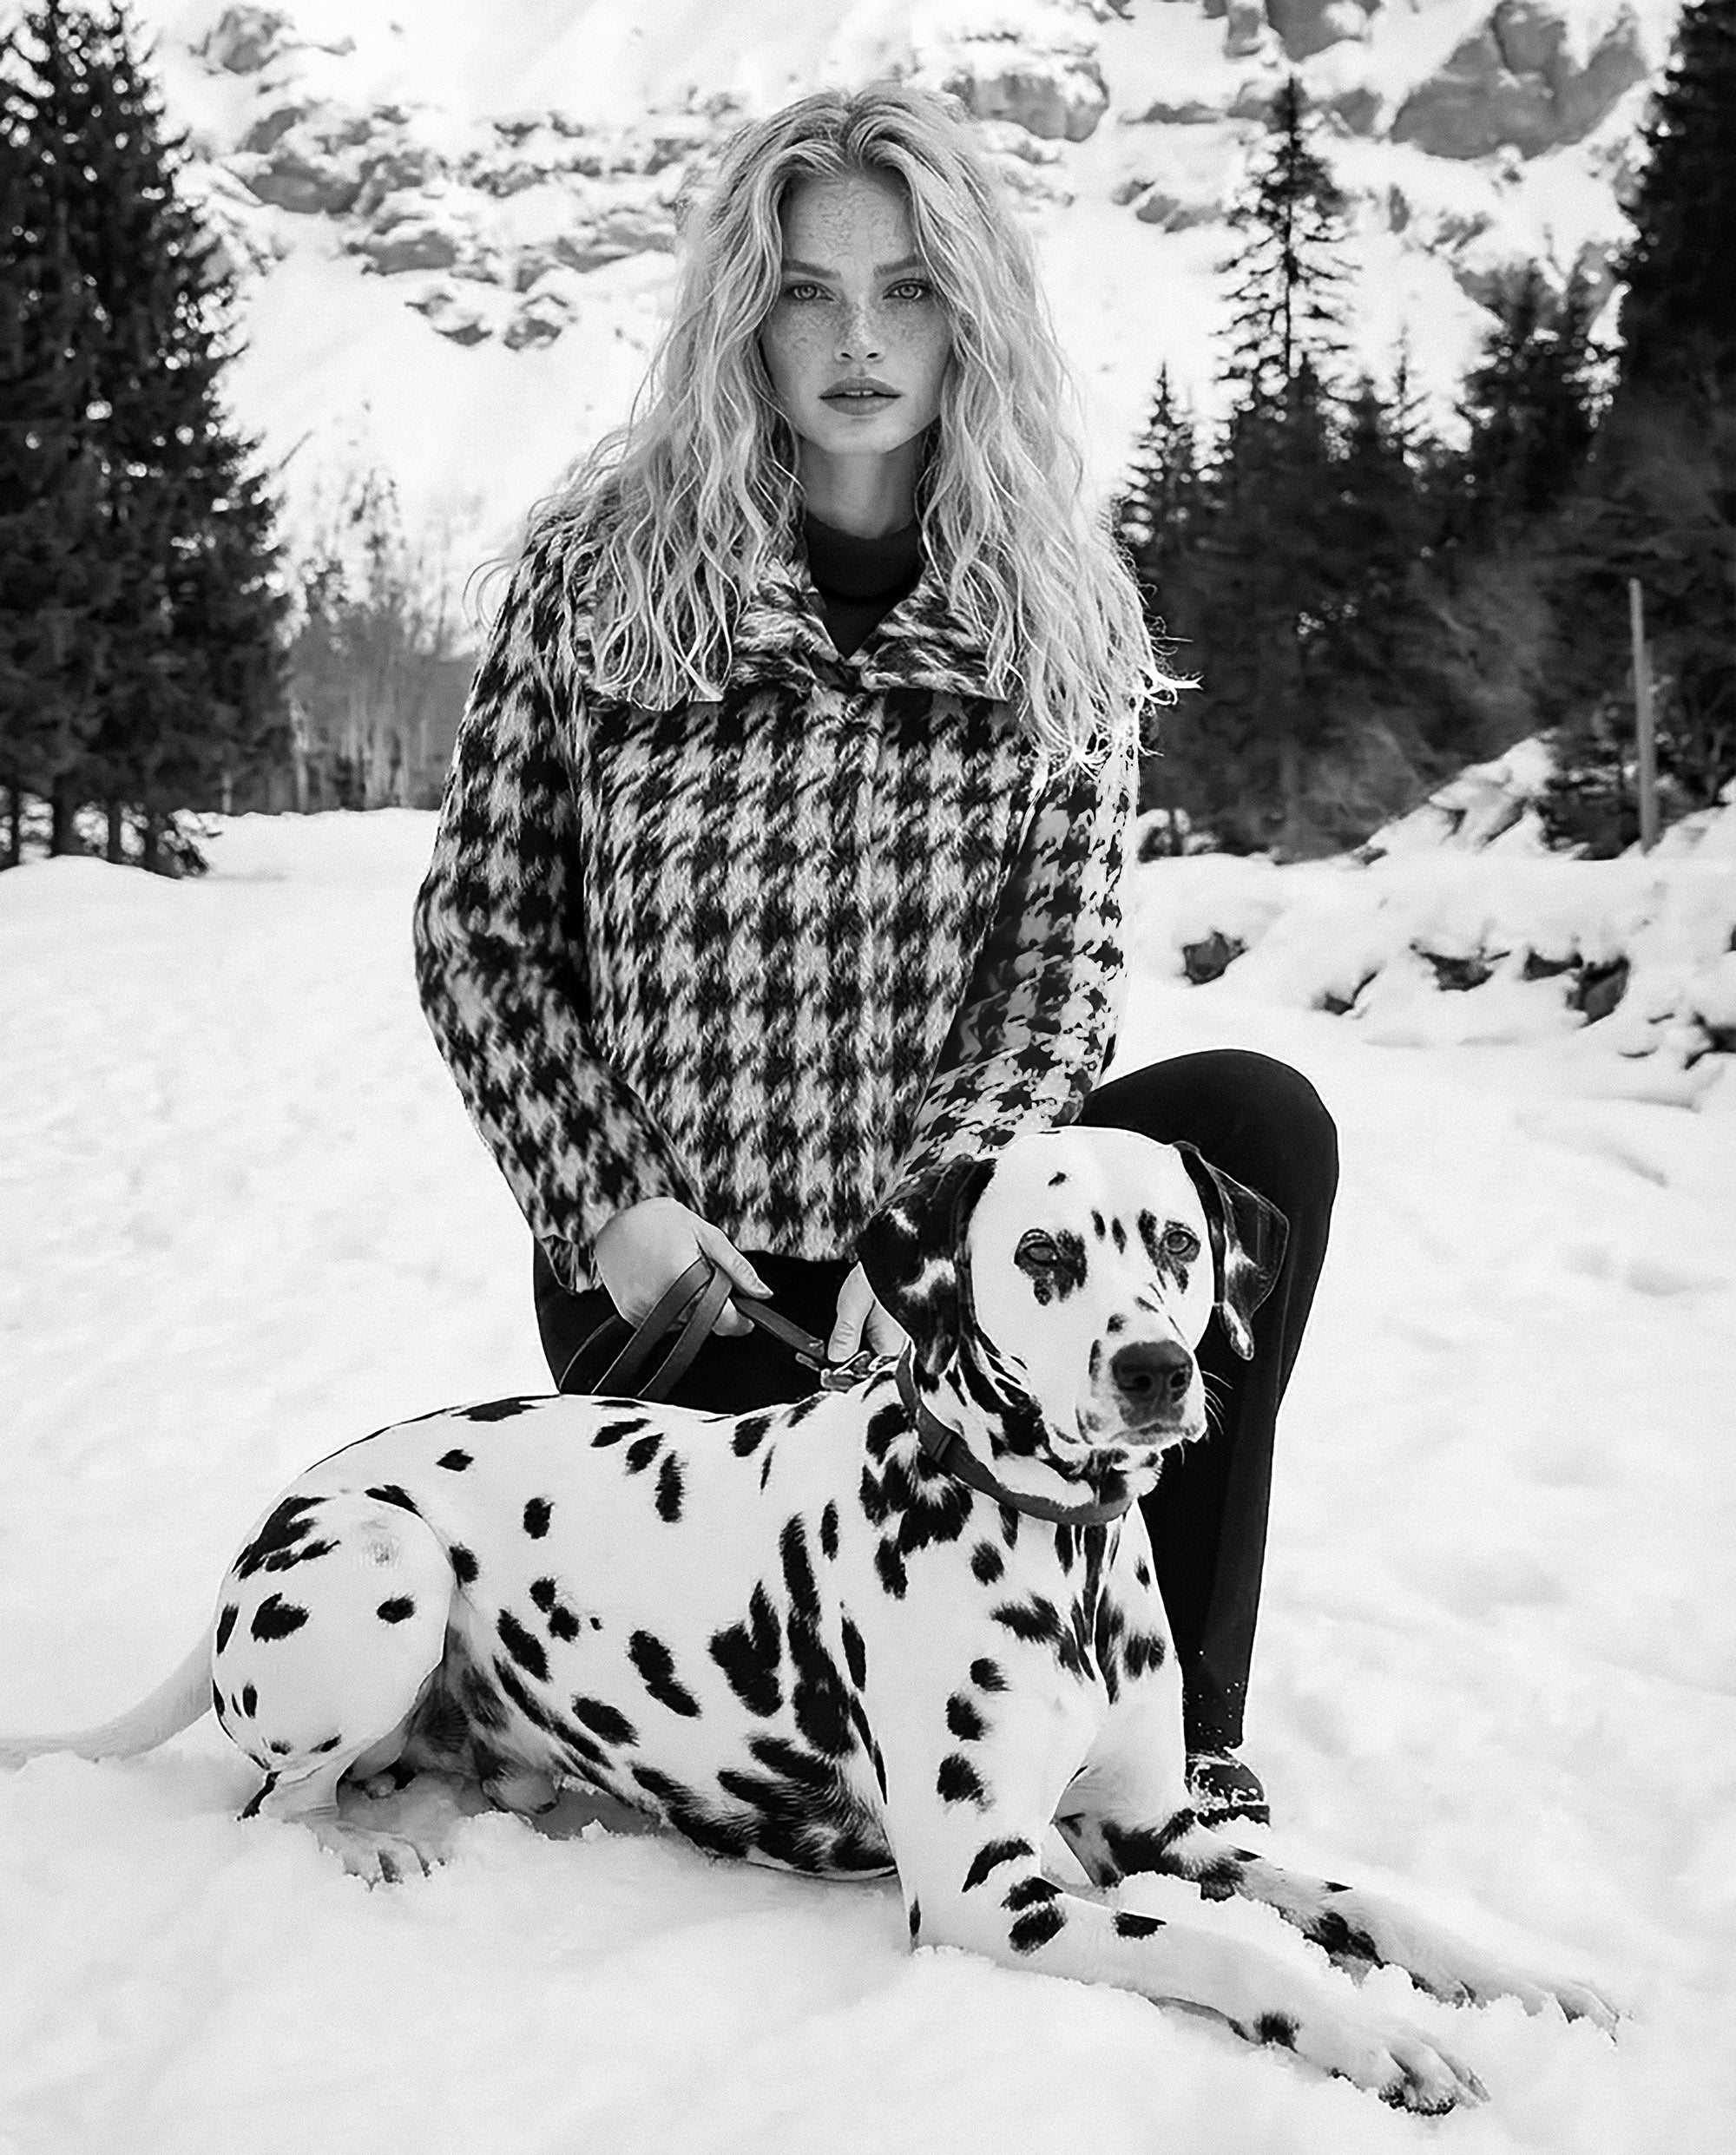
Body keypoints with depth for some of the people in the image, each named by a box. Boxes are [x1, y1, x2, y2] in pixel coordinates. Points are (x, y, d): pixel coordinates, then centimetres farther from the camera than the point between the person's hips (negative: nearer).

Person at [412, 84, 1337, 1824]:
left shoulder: (1063, 615, 0)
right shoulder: (601, 571, -3)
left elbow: (1065, 974, -6)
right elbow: (478, 923, -1)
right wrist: (609, 1203, -12)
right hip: (669, 1266, -1)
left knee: (1262, 1127, -24)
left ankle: (1181, 1724, -14)